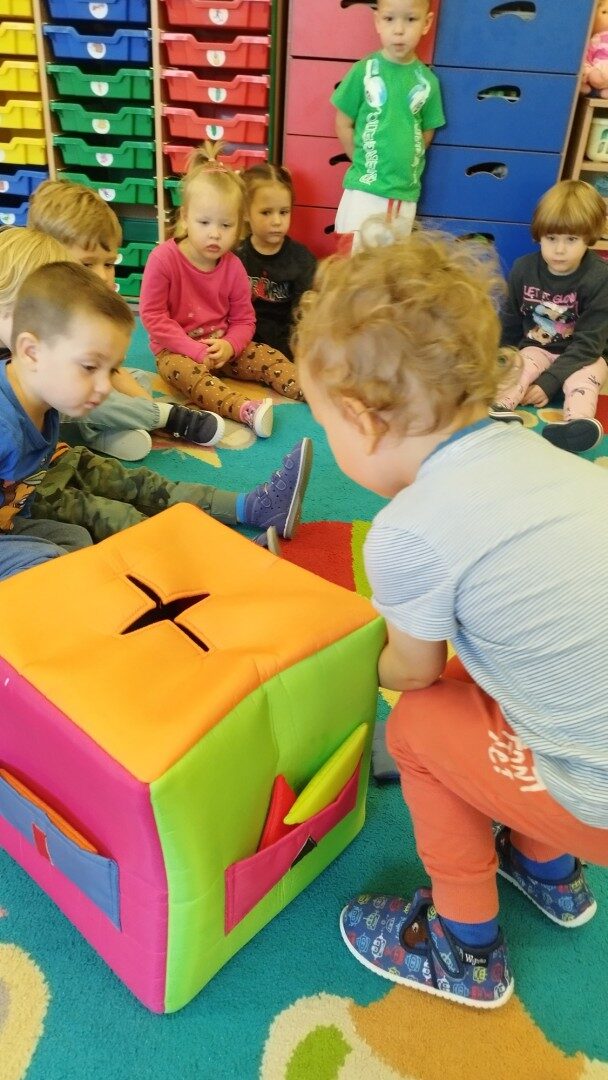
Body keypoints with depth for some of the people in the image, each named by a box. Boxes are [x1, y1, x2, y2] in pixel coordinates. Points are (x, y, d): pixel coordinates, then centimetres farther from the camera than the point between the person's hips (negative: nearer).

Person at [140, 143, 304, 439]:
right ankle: (246, 410, -57)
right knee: (183, 369, -36)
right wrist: (196, 350, -23)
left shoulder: (233, 266, -3)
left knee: (266, 356, -12)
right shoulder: (164, 258, -16)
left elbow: (244, 319, 2)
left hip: (221, 347, 5)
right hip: (176, 349, -5)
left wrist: (228, 346, -21)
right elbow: (152, 315, -16)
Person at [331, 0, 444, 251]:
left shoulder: (427, 80, 0)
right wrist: (364, 163, -2)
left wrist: (406, 165, 2)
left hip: (406, 193, 3)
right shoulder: (363, 71, -5)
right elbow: (343, 124, 0)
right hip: (364, 188, -2)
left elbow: (427, 131, 10)